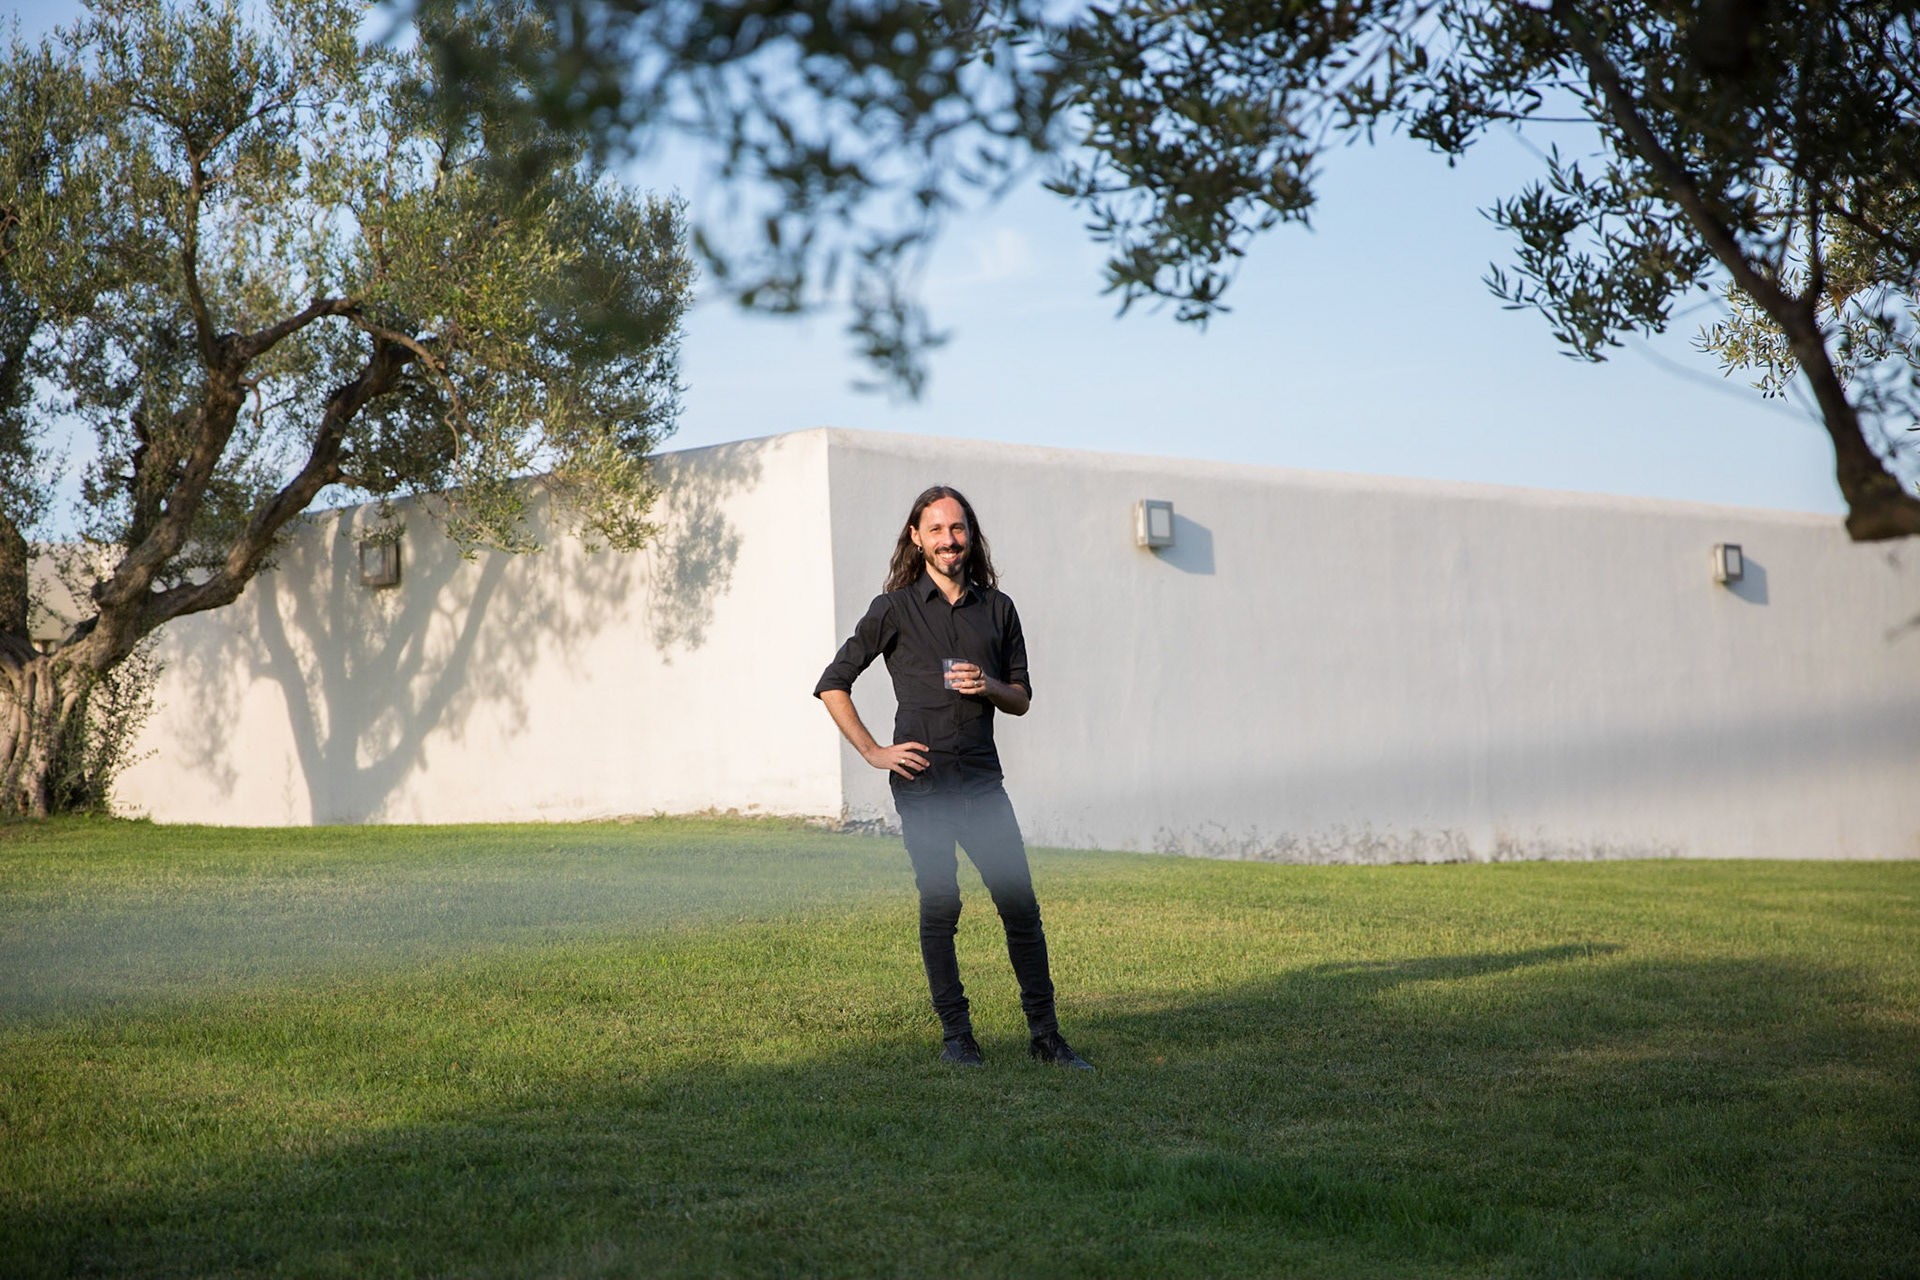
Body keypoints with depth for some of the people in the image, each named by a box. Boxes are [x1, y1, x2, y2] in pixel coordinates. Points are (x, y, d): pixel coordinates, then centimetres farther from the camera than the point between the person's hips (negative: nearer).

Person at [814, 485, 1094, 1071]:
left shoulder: (997, 608, 11)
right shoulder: (895, 609, 2)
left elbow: (1021, 698, 17)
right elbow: (832, 684, 4)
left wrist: (988, 686, -5)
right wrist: (872, 752, -3)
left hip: (981, 777, 3)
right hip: (922, 782, -3)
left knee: (1020, 903, -1)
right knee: (940, 908, 0)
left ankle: (1045, 1034, 7)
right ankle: (956, 1034, 10)